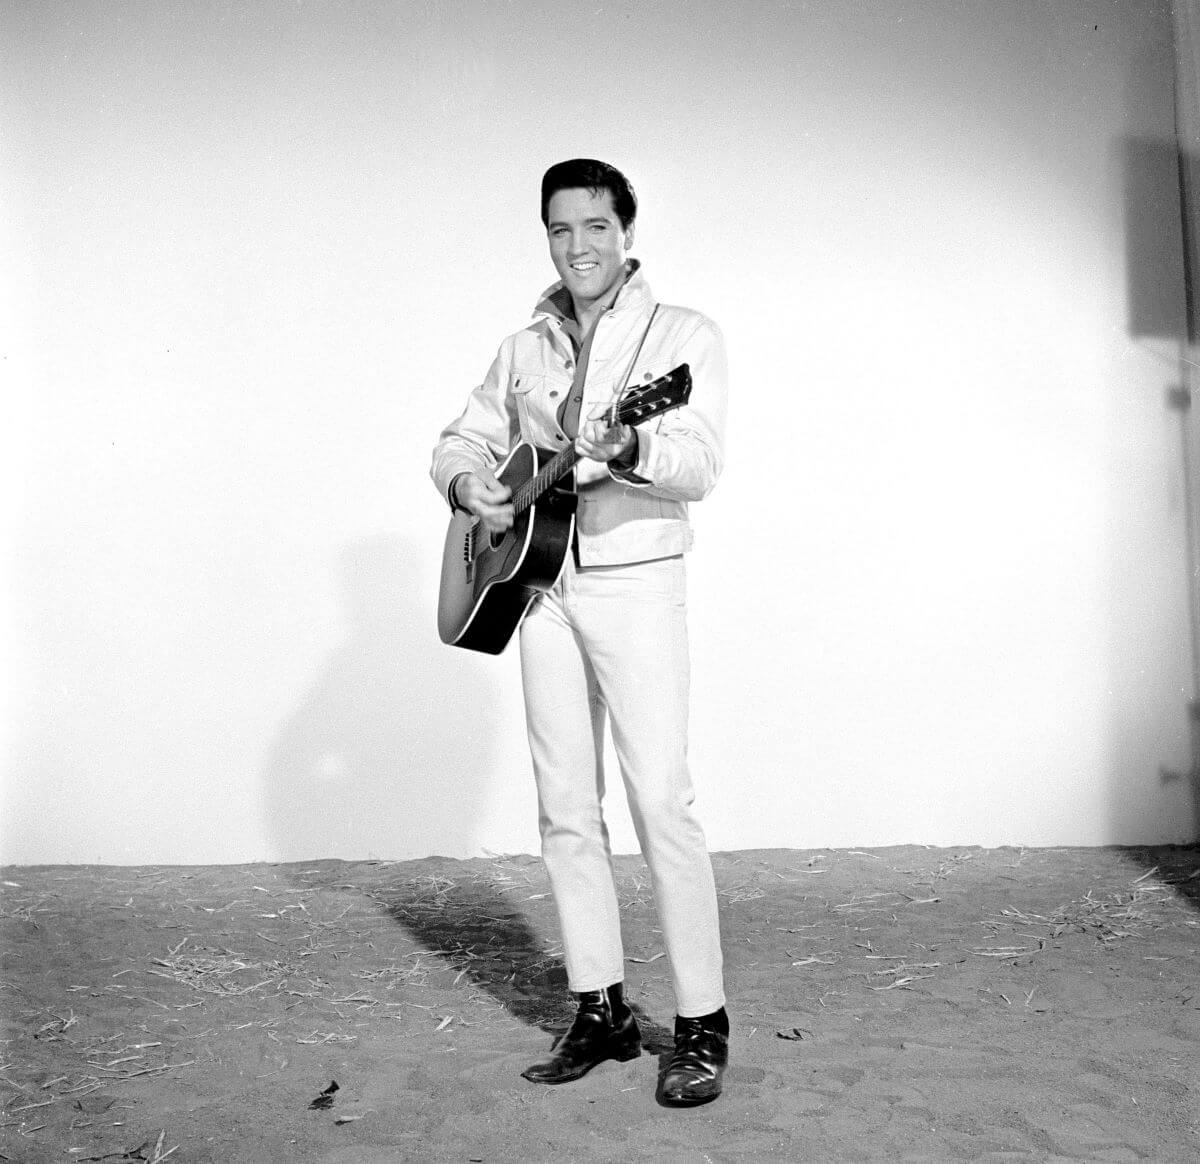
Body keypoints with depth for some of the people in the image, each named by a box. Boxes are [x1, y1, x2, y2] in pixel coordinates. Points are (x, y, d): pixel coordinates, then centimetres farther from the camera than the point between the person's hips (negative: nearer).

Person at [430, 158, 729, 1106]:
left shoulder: (683, 334, -1)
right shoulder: (525, 348, 15)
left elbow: (702, 465, -14)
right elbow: (461, 441, 21)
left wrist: (628, 447, -34)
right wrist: (471, 485, -2)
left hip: (637, 583, -5)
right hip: (539, 584, 6)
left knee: (661, 800, -9)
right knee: (566, 807, 7)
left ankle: (703, 1023, 3)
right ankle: (602, 1010, 18)